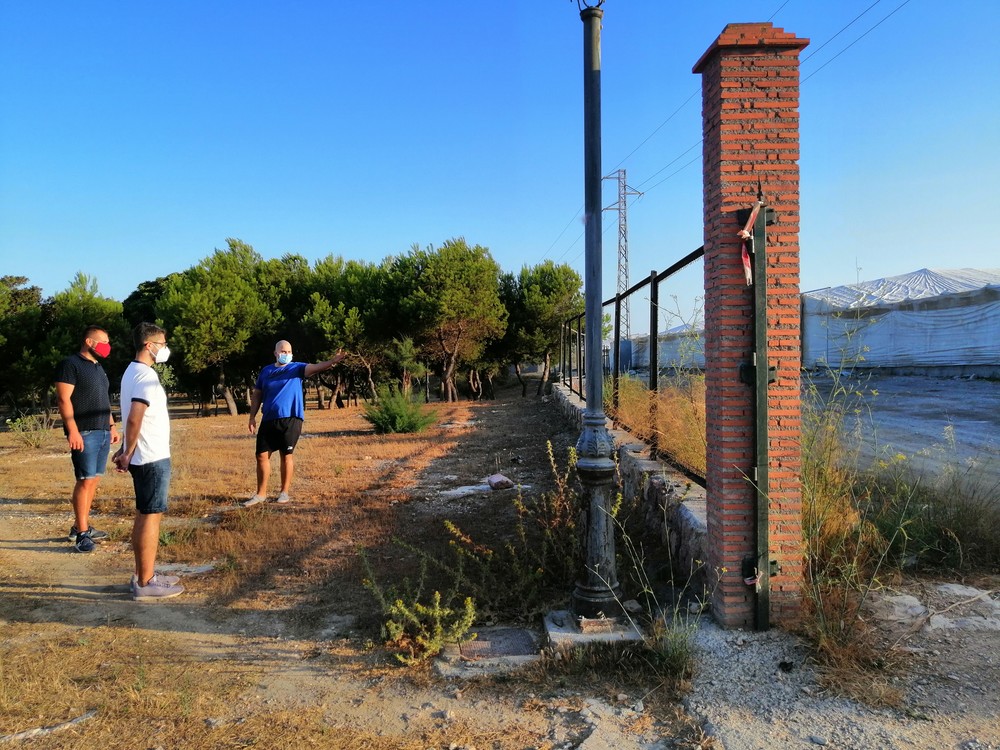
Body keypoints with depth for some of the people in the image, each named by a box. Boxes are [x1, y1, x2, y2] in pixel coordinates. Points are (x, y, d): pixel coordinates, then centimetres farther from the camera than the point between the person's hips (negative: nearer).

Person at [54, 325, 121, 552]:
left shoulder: (98, 367, 19)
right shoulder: (70, 364, -7)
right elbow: (63, 399, -14)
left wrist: (112, 426, 20)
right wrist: (73, 431, -21)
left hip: (102, 432, 8)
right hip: (84, 433, -8)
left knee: (94, 480, 10)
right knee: (86, 481, -9)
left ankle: (80, 526, 19)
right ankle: (82, 533, -5)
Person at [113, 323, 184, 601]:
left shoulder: (132, 371, 14)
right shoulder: (146, 376, -18)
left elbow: (132, 417, 15)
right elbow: (134, 419, -26)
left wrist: (126, 450, 14)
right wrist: (128, 453, -14)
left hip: (143, 457, 10)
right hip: (153, 458, -10)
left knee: (144, 515, 15)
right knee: (151, 517, -4)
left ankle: (143, 575, 24)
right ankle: (145, 583, 3)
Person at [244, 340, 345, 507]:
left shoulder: (297, 368, 1)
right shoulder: (265, 371, 10)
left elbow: (314, 367, -18)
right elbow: (257, 395, 15)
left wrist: (331, 361, -36)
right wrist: (252, 417, 8)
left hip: (290, 420, -3)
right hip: (268, 421, 3)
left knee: (286, 455, 5)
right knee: (262, 456, 5)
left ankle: (284, 492, 17)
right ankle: (261, 493, 18)